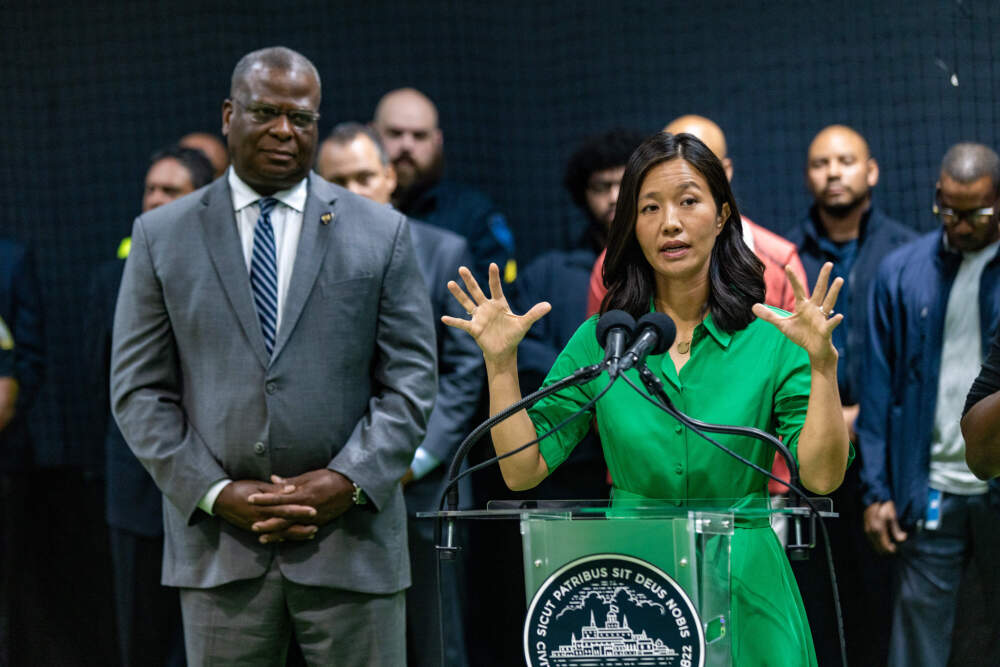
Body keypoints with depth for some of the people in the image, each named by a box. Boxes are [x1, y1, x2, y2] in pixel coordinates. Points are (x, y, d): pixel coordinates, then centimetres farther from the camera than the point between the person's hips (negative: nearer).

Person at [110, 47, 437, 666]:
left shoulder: (382, 233, 6)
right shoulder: (162, 236, 7)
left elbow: (410, 381, 3)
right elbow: (139, 390, 3)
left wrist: (347, 481, -10)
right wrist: (214, 493, -8)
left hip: (351, 534, 0)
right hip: (218, 540, 1)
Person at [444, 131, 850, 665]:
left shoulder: (771, 337, -3)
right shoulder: (598, 341, 2)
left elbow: (821, 477, -11)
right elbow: (523, 470, 0)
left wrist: (822, 365, -22)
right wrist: (501, 362, -9)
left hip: (745, 591, -1)